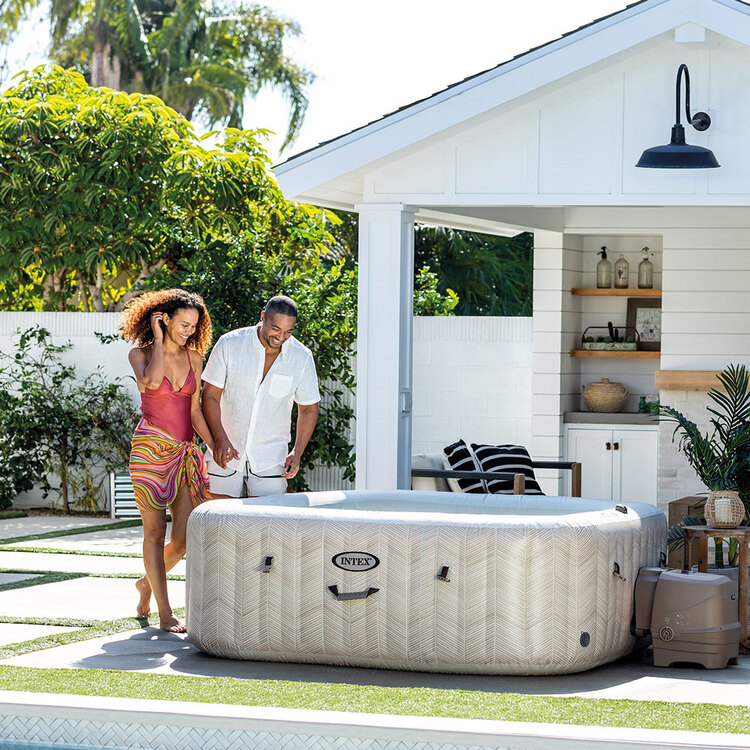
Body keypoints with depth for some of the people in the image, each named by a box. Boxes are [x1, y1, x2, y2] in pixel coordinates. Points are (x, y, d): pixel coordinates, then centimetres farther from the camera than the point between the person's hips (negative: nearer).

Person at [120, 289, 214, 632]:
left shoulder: (193, 357, 11)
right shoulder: (140, 354, 0)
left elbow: (195, 410, 10)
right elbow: (150, 381, -23)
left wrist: (216, 448, 0)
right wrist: (158, 339, -11)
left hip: (185, 451, 4)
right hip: (151, 448, -4)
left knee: (184, 537, -1)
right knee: (155, 532, -4)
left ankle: (147, 583, 28)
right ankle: (165, 614, 0)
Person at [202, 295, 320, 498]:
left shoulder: (302, 358, -5)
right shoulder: (229, 345, -9)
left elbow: (309, 409, 6)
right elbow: (210, 396, -5)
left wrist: (297, 452, -7)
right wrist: (220, 439, -19)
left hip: (269, 458, 0)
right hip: (226, 452, 0)